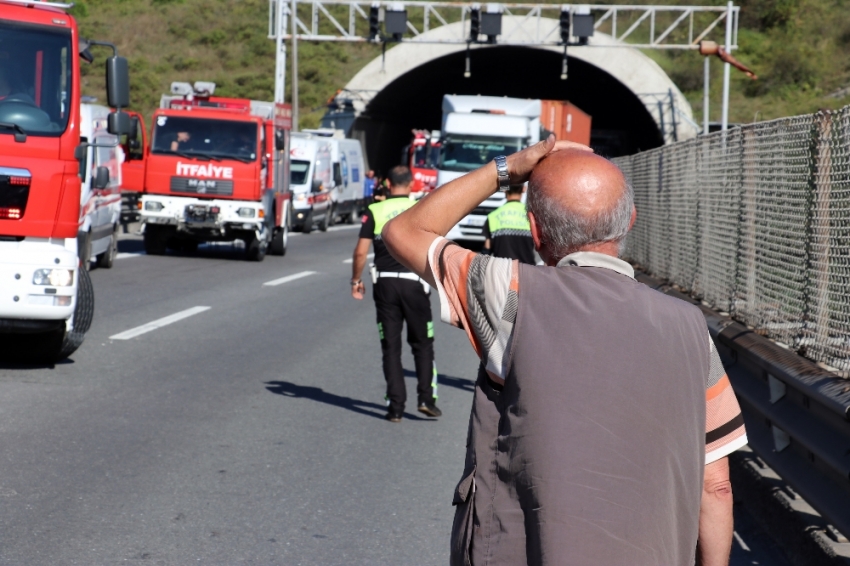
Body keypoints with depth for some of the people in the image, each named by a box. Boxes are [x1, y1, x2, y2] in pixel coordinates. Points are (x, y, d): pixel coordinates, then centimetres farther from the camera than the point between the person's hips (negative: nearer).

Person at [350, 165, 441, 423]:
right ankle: (426, 398, 1)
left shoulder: (374, 211, -1)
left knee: (391, 346, 6)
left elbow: (361, 251, -5)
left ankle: (396, 406, 3)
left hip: (385, 283, 0)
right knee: (422, 343, 13)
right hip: (414, 282, 0)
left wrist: (356, 280, 7)